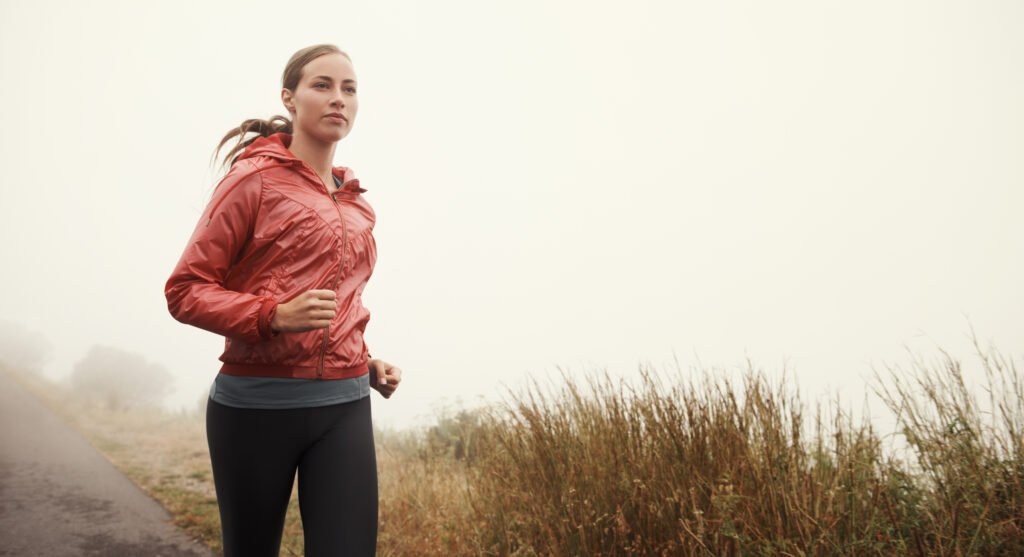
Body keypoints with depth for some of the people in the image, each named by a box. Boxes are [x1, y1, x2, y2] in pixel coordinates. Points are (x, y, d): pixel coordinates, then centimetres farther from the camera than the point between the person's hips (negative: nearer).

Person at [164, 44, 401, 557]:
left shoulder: (356, 204, 14)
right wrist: (275, 316, -22)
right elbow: (185, 291, -6)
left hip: (344, 405, 4)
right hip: (256, 403, -4)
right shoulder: (254, 179, -4)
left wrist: (369, 365, 10)